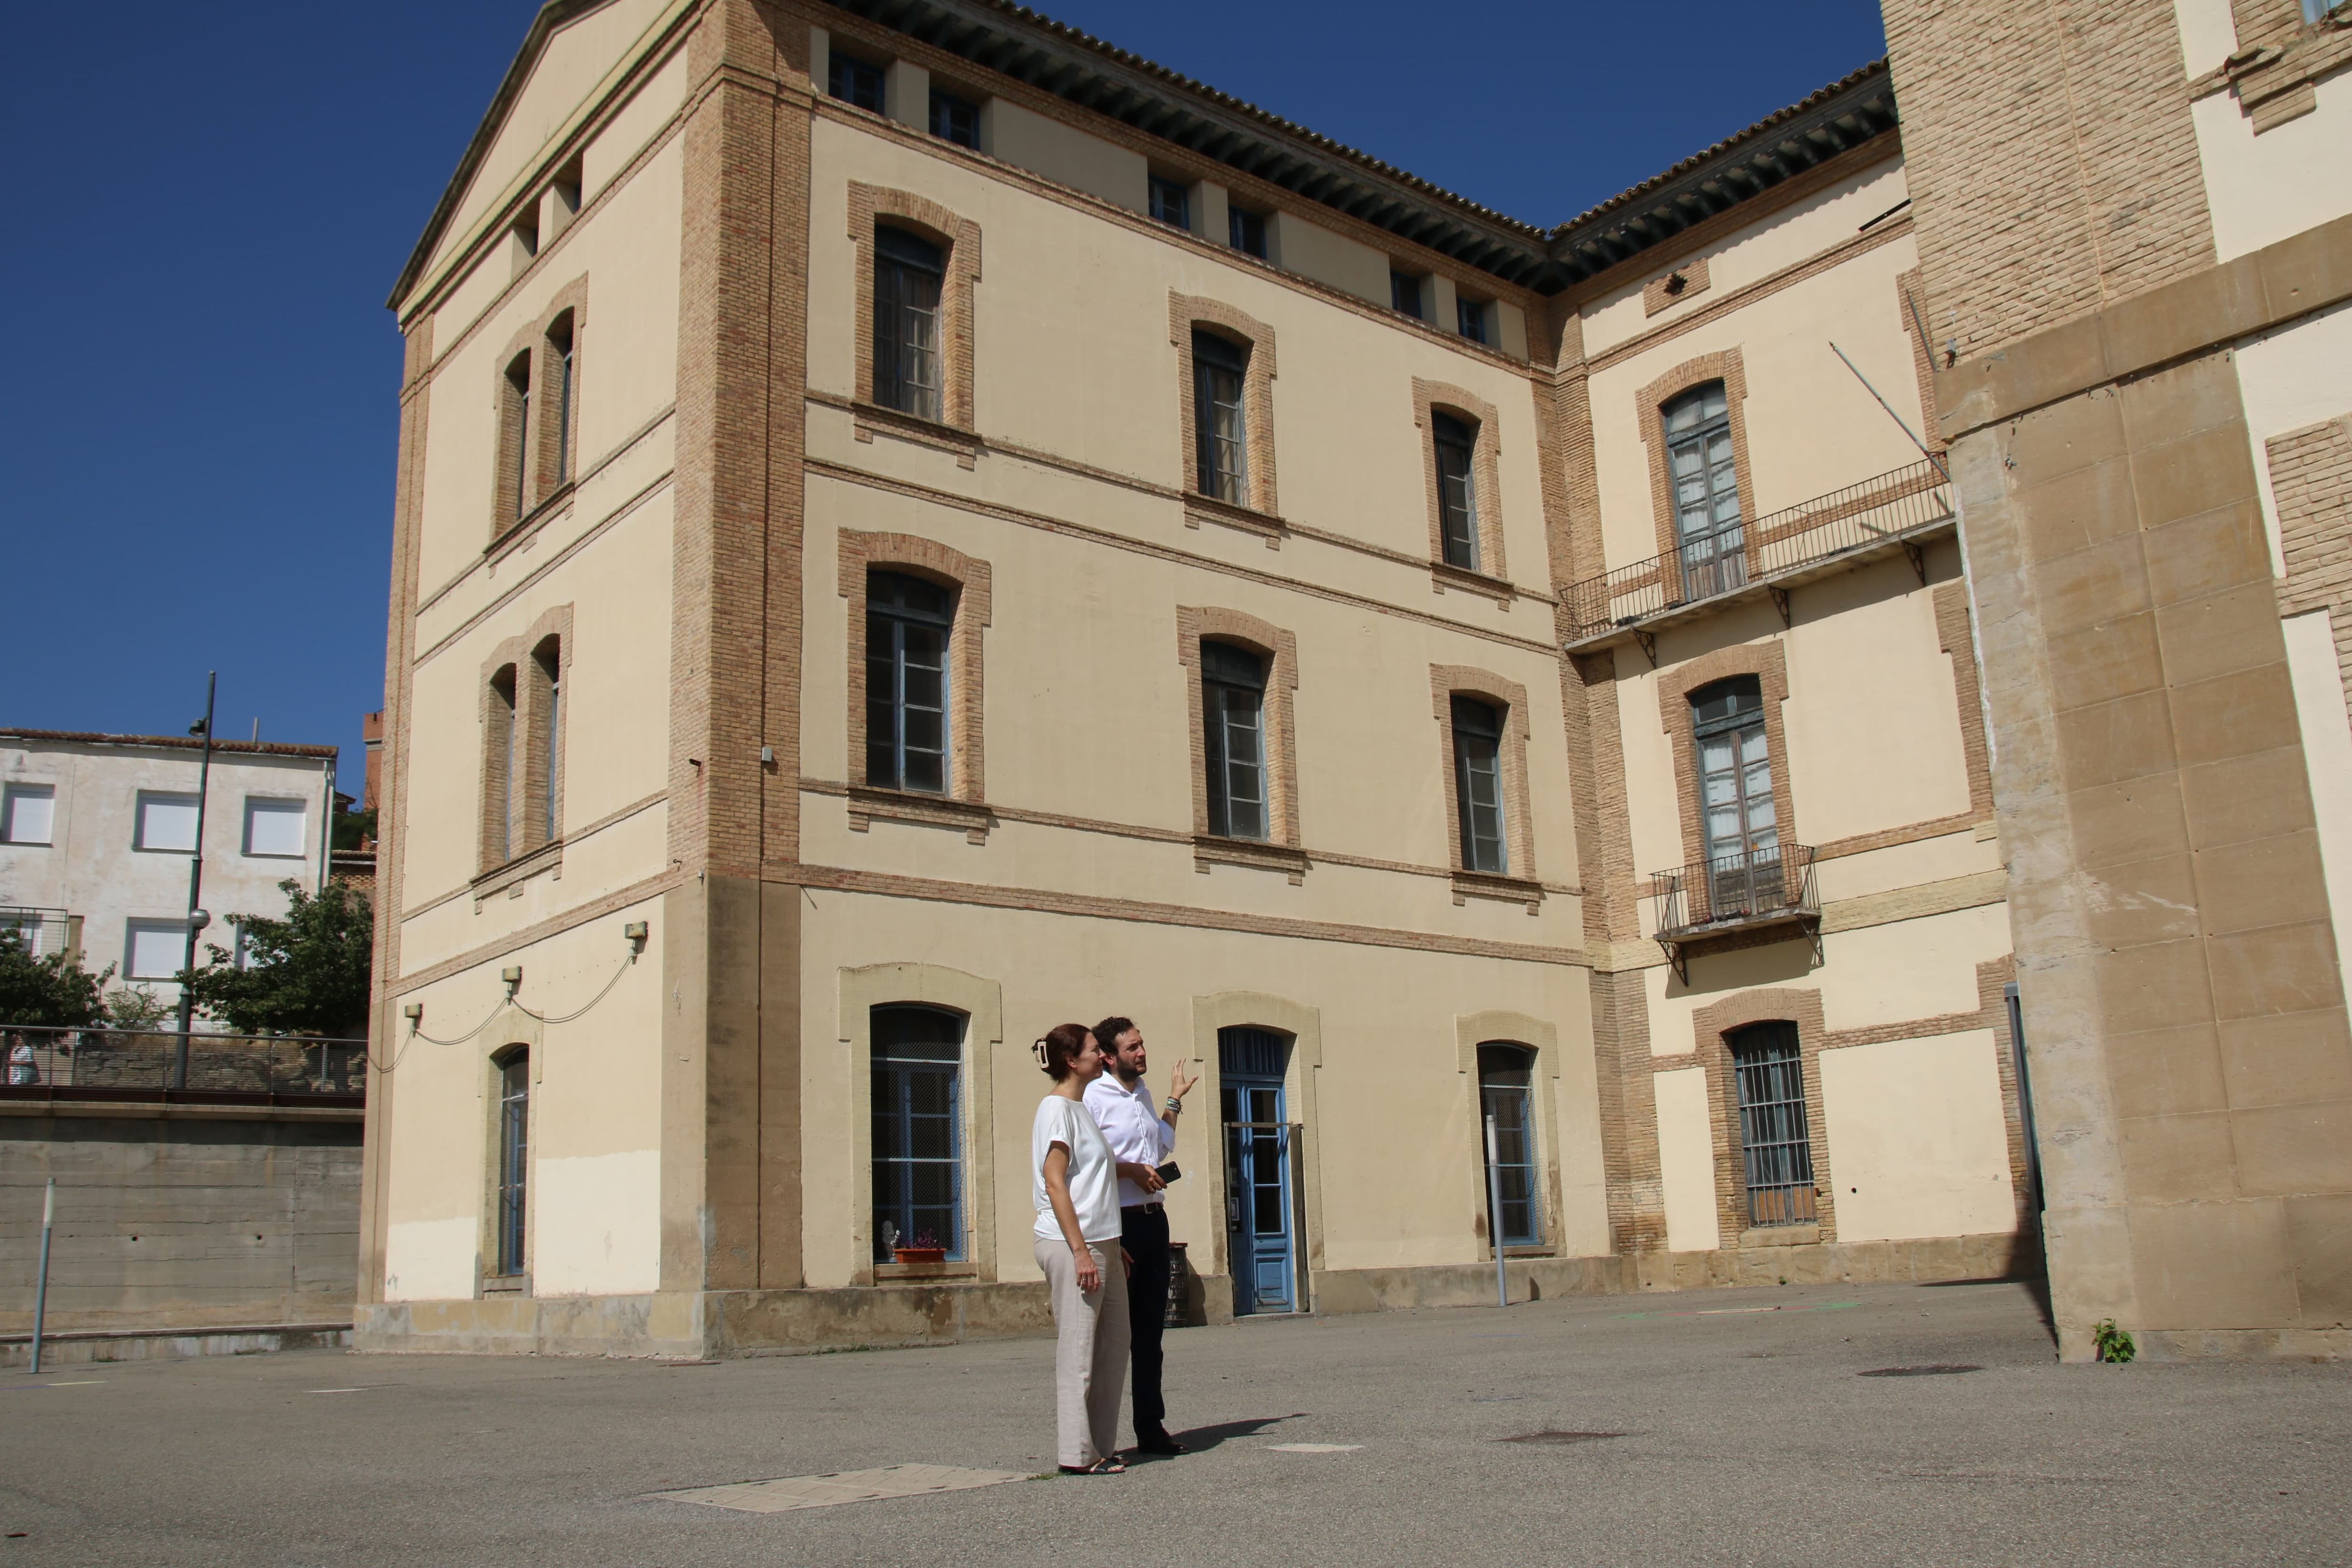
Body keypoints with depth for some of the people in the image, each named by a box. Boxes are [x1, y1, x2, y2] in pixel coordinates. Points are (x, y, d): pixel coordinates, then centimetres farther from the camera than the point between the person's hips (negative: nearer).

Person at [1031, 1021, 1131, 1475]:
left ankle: (1101, 1446, 18)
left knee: (1113, 1347, 11)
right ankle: (1077, 1453, 1)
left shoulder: (1079, 1109, 19)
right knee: (1078, 1350, -5)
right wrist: (1080, 1251, -20)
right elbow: (1054, 1183, -17)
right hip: (1071, 1246, -9)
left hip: (1101, 1245, 9)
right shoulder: (1056, 1108, -9)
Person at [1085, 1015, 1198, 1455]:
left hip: (1153, 1219, 8)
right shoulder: (1093, 1097, -10)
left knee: (1150, 1329, 12)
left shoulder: (1142, 1094, 16)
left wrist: (1173, 1101, 27)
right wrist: (1130, 1170, -17)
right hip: (1118, 1222, -8)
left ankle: (1151, 1427, 20)